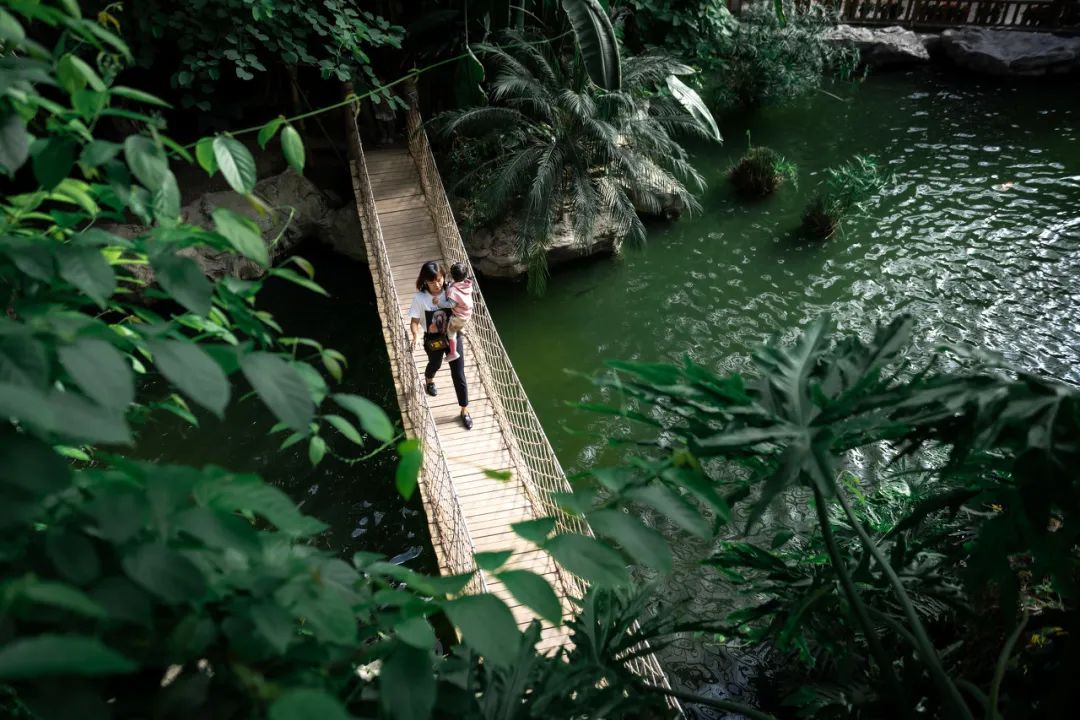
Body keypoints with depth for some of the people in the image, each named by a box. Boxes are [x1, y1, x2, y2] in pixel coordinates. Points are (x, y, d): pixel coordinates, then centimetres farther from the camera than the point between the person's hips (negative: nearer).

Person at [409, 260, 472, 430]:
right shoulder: (420, 298, -21)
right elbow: (414, 321, -16)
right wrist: (416, 335, -36)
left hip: (453, 336, 0)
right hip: (433, 339, 0)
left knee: (458, 375, 3)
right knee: (435, 364, 30)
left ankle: (464, 410, 20)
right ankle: (429, 381, 67)